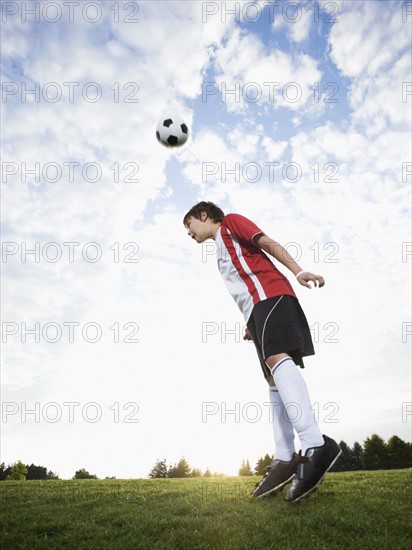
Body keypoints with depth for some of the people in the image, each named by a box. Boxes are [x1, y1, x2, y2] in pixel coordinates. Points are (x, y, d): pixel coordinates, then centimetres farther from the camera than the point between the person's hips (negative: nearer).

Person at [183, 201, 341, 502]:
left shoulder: (230, 222, 13)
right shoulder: (223, 251, 34)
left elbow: (269, 244, -2)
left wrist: (298, 271, -15)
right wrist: (252, 325, 17)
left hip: (270, 293, -9)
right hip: (259, 307, 9)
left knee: (277, 358, -28)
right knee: (274, 381, -1)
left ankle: (316, 445, -38)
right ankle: (285, 459, -2)